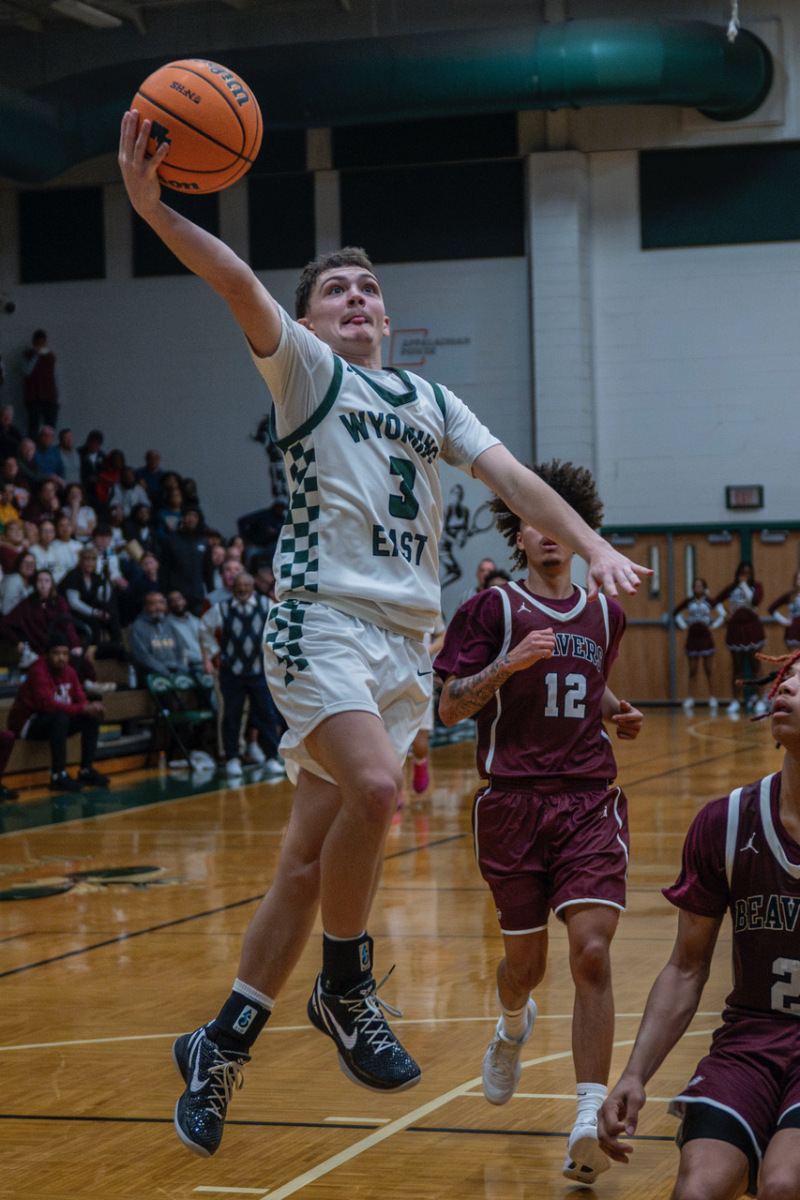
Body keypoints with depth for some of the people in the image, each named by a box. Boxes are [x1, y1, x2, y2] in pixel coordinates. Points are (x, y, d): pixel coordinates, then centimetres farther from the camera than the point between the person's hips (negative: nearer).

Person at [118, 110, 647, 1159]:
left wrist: (593, 545, -2)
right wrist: (154, 209, -27)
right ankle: (346, 987, -8)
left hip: (406, 638, 5)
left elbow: (510, 474, 14)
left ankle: (222, 1047, 12)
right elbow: (238, 281, -10)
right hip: (325, 612, -5)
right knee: (373, 787, -29)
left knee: (312, 853, 4)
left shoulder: (430, 400, 23)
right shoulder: (304, 367, 7)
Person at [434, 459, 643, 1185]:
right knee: (525, 960, 9)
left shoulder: (604, 616, 13)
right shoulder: (494, 609, 0)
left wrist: (616, 714, 11)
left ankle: (590, 1124, -17)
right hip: (514, 802, -2)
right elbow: (450, 708, -6)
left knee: (592, 953, -15)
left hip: (590, 800, 2)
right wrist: (508, 663, -21)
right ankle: (514, 1029, 47)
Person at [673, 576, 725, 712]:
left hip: (705, 638, -2)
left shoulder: (710, 601, -2)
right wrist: (683, 625, 7)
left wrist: (713, 625, -3)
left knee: (708, 670, 1)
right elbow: (676, 613, 16)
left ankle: (712, 698, 5)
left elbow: (723, 614, 0)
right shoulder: (689, 601, 4)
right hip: (692, 638, 2)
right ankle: (690, 699, 4)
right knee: (692, 671, 4)